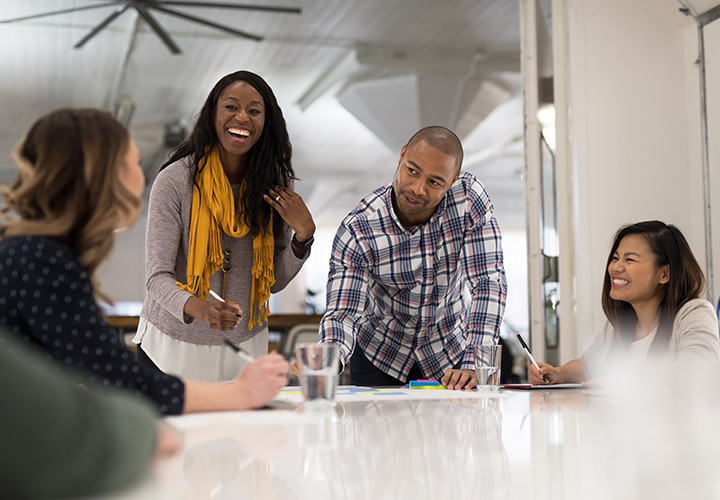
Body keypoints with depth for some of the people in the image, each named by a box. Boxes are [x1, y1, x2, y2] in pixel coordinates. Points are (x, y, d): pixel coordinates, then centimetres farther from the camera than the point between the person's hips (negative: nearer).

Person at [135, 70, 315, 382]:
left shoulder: (275, 184, -2)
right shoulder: (175, 180, -15)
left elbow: (274, 282, 3)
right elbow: (158, 276, -18)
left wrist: (303, 236, -14)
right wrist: (201, 309, -37)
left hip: (246, 345, 3)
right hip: (174, 346, -3)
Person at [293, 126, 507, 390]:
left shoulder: (469, 196, -21)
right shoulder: (357, 231, -24)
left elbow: (488, 282, -21)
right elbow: (343, 314, -24)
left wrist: (474, 366, -31)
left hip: (448, 351, 1)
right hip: (380, 353, 0)